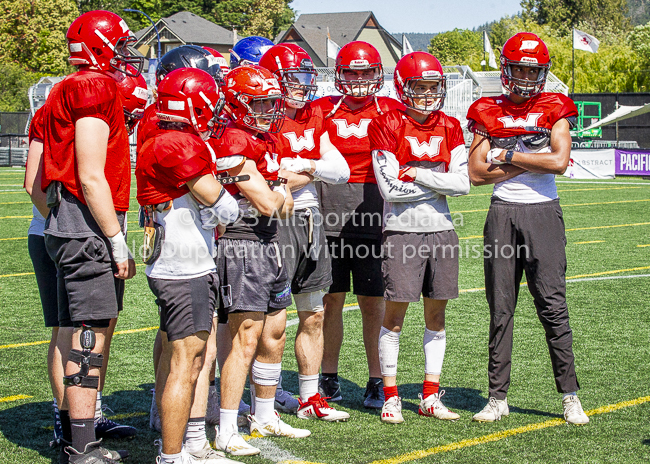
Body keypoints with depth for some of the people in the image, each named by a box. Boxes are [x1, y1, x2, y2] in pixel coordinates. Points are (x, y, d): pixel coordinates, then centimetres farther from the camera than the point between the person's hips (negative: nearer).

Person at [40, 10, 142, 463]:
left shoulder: (70, 92, 17)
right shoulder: (95, 89, -13)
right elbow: (91, 178, -17)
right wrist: (118, 242, -14)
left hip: (71, 227, 10)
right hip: (89, 229, -10)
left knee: (89, 335, 14)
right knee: (90, 337, -7)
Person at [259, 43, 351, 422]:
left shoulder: (314, 118, 12)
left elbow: (341, 171, 6)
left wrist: (304, 165, -8)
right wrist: (314, 171, -9)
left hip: (311, 220, 8)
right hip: (278, 224, -8)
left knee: (313, 316, 13)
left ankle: (310, 397, 22)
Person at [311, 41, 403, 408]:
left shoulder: (390, 112, 3)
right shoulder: (322, 111, 6)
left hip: (372, 215, -1)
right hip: (330, 216, 1)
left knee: (373, 301, 2)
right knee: (331, 299, 7)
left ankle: (377, 380, 12)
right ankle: (329, 378, 19)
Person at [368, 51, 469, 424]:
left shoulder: (449, 128, 9)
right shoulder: (388, 126, -5)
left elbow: (463, 184, -1)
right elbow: (391, 188, -13)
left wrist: (418, 174, -9)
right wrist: (441, 183, -6)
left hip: (441, 229, 5)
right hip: (402, 230, -4)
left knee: (437, 312, 8)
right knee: (395, 313, -2)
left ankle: (431, 396, 17)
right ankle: (391, 396, 9)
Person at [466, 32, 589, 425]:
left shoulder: (554, 109, 4)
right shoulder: (489, 113, 8)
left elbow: (559, 161, -11)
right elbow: (477, 173, 0)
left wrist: (507, 156, -6)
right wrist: (530, 163, -6)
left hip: (543, 212, -2)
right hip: (503, 214, 2)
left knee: (553, 305, -4)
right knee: (500, 308, 4)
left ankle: (570, 396, 4)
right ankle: (498, 397, 9)